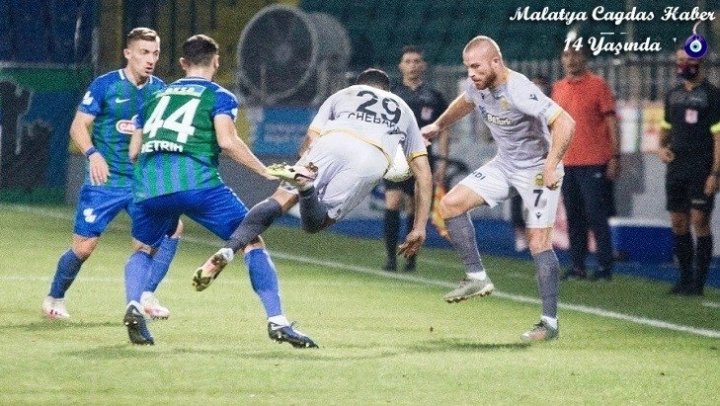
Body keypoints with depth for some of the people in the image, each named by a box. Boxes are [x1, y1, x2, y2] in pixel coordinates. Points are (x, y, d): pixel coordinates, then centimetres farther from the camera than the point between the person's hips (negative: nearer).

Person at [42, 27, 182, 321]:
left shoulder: (160, 90, 5)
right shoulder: (105, 85, -7)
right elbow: (78, 126, -6)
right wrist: (93, 154, -23)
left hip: (144, 181, 4)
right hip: (105, 181, -4)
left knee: (173, 227, -15)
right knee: (83, 247, -4)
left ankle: (147, 297, -5)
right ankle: (54, 299, 21)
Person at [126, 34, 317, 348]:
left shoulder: (156, 97, 27)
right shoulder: (219, 97, 13)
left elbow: (133, 152, 26)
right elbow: (227, 142, -5)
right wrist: (266, 172, 2)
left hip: (149, 185, 4)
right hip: (196, 182, -4)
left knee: (143, 249, 27)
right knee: (253, 240, 5)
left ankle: (133, 306, -1)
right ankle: (277, 321, -6)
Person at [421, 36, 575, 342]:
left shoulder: (520, 92, -30)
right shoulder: (478, 85, -5)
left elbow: (565, 123, -37)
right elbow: (465, 102, 22)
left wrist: (551, 164, -44)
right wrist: (438, 126, 32)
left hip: (538, 170, -8)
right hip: (503, 165, 8)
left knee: (538, 241, -12)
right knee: (451, 203, -2)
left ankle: (550, 322, -6)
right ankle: (477, 277, 4)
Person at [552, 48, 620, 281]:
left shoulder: (598, 85, -3)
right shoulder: (559, 88, 13)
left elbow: (611, 121, -5)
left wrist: (615, 156, -11)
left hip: (594, 163, -6)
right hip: (567, 163, 6)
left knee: (596, 216, -6)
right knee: (574, 217, 8)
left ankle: (604, 266, -2)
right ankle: (577, 266, 13)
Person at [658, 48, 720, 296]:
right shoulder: (673, 95, 14)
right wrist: (662, 147, 4)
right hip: (676, 168, 7)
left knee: (700, 222, -8)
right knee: (678, 224, 7)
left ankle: (698, 282, -5)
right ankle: (685, 278, 15)